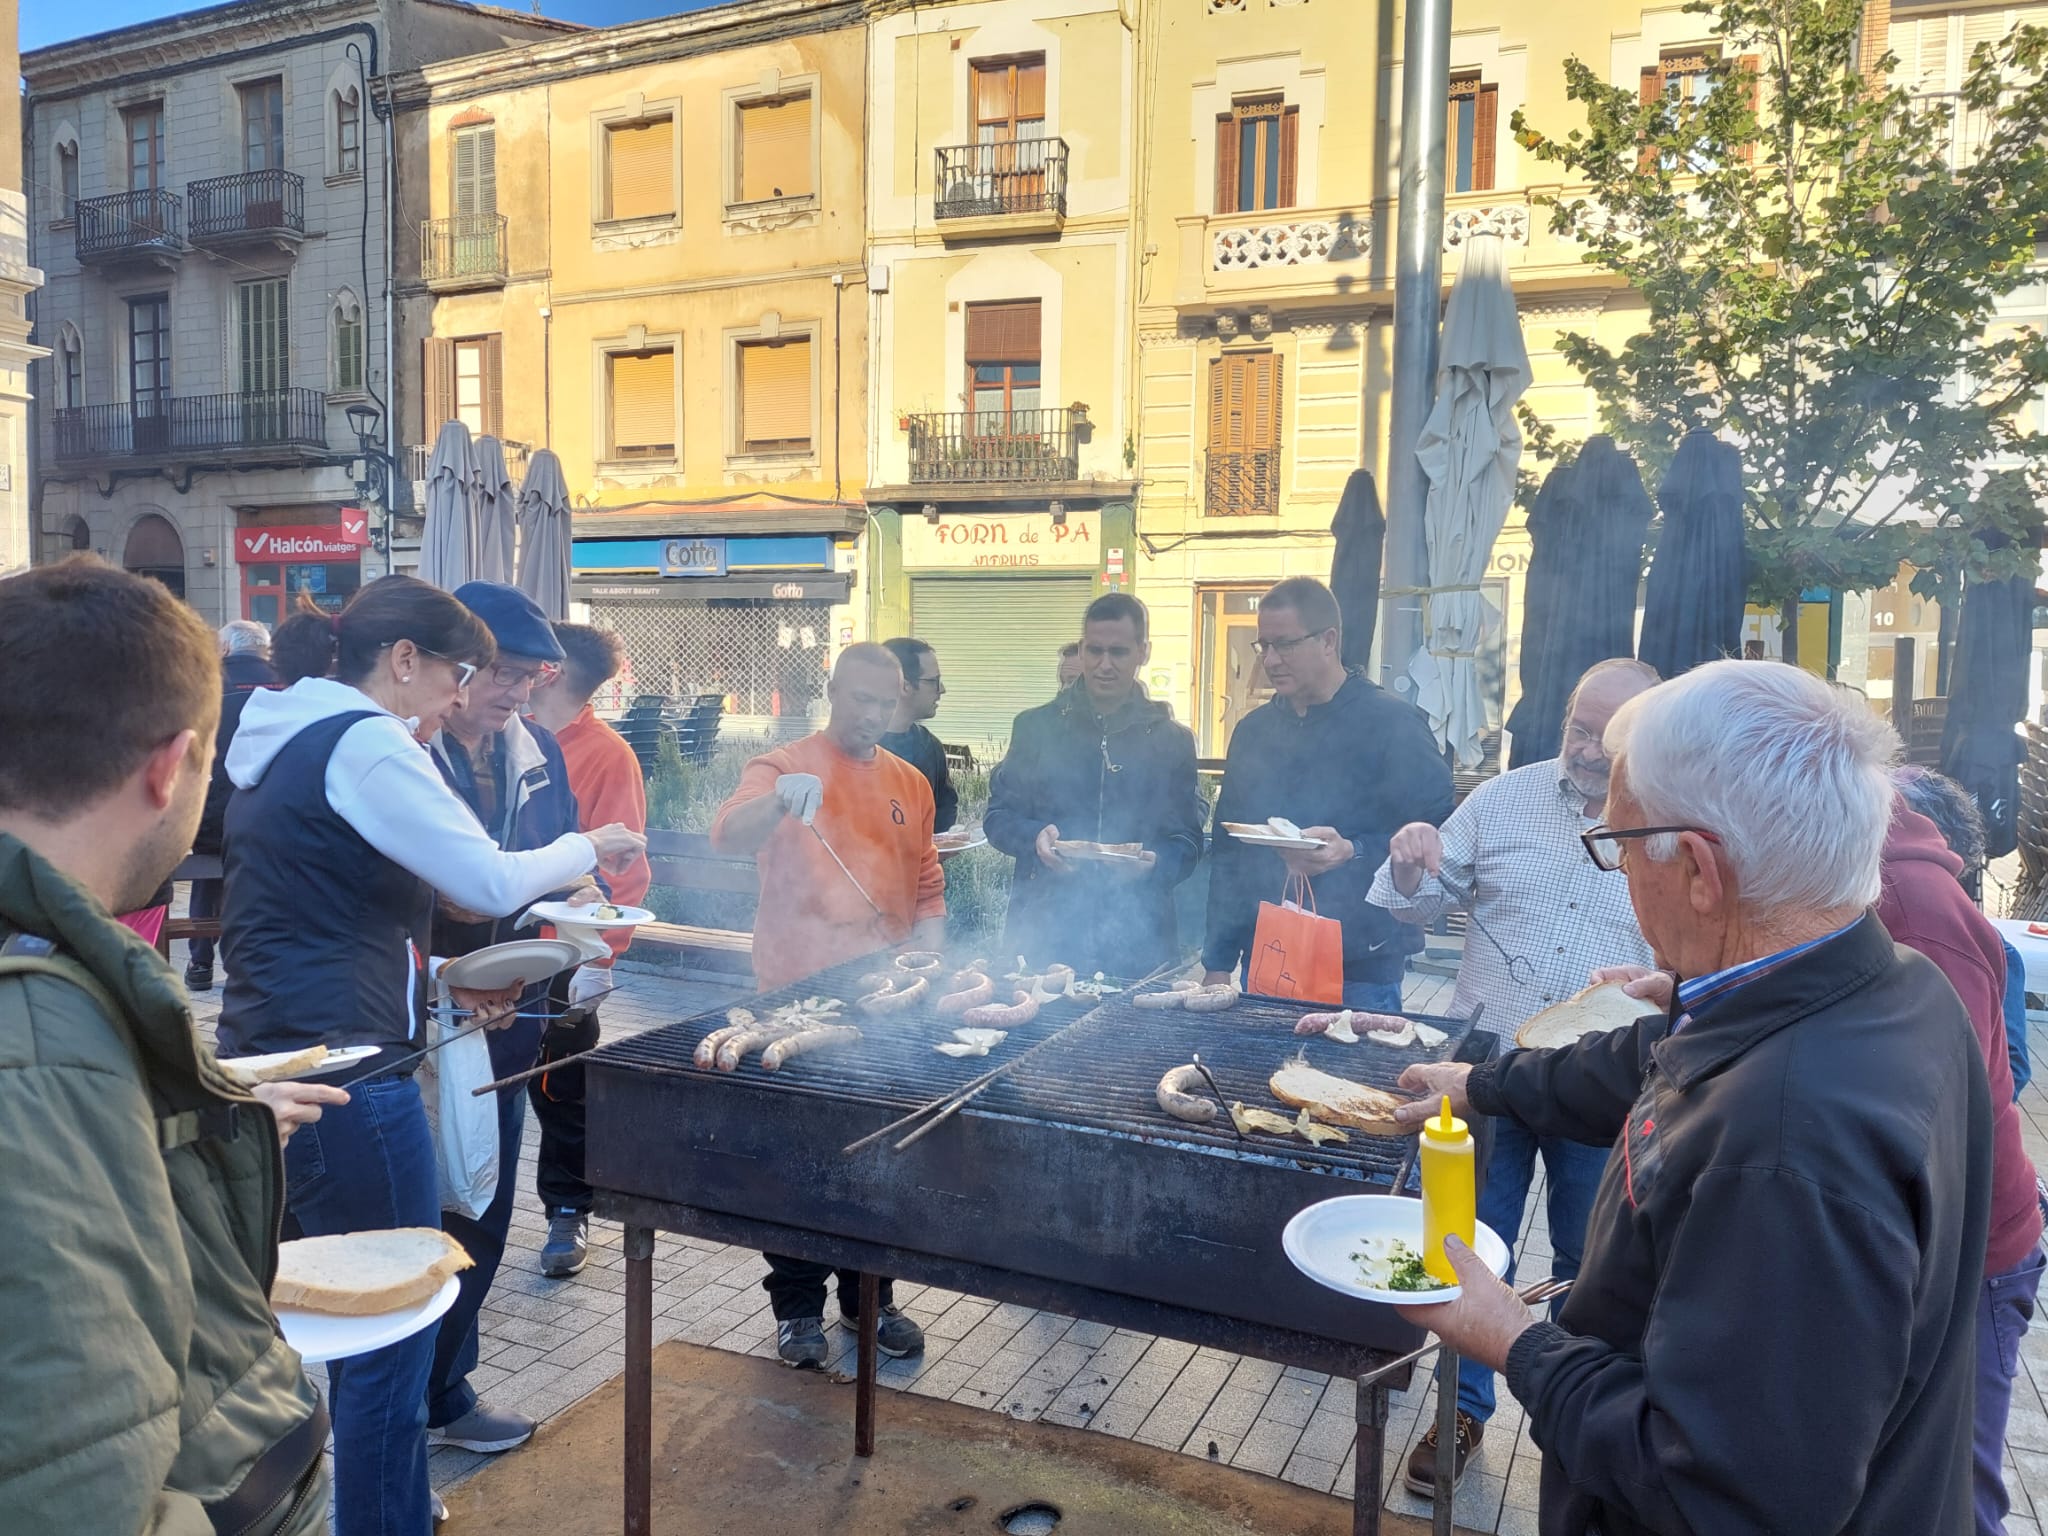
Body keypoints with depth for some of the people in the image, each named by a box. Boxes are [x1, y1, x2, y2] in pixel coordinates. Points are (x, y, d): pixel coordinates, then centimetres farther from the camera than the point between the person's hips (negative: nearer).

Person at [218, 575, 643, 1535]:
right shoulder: (366, 744, -15)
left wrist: (434, 977, 17)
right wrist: (588, 847, 1)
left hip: (269, 1061, 10)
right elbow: (494, 882, -17)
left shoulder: (283, 745, 16)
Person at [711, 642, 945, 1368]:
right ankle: (797, 1307, 20)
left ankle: (867, 1296, 29)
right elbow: (727, 834, -21)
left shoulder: (910, 784, 11)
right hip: (800, 996, -4)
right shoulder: (785, 767, -3)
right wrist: (780, 798, -40)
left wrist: (927, 944, 0)